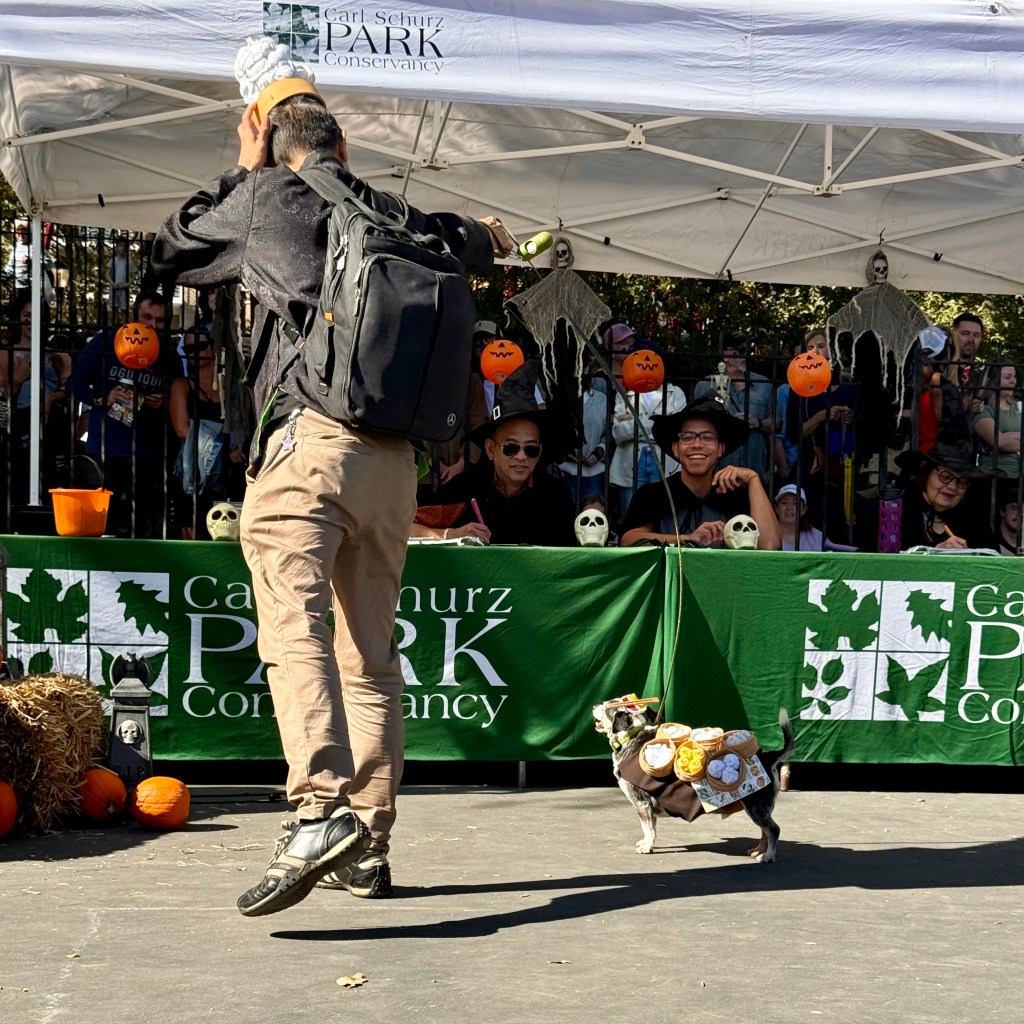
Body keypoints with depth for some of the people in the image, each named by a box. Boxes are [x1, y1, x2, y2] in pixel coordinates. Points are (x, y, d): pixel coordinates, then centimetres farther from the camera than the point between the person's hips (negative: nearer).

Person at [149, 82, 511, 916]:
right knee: (371, 652, 10)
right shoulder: (399, 219, 21)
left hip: (308, 436, -5)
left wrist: (244, 172, 33)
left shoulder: (268, 198, 9)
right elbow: (479, 247, 41)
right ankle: (368, 846, 11)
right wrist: (472, 234, 64)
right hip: (394, 456, 5)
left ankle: (323, 811, -37)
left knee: (295, 625, -18)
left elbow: (172, 252, 25)